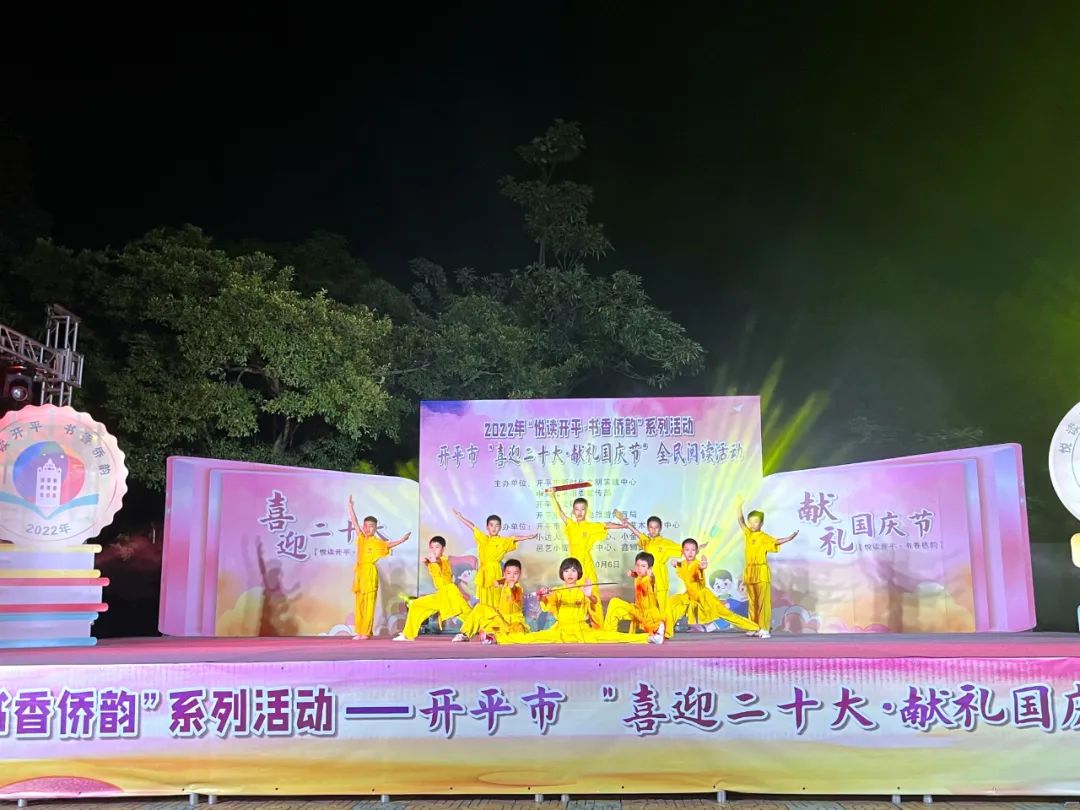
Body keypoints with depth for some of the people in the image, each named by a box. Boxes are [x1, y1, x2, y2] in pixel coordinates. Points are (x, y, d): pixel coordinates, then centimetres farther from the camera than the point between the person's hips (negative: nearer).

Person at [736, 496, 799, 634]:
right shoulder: (748, 534, 11)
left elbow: (776, 541, -18)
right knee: (752, 601, 10)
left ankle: (764, 628, -2)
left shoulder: (764, 537, -5)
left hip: (761, 572, -6)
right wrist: (739, 507, 6)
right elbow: (741, 521, 11)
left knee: (763, 601, -4)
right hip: (749, 572, 6)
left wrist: (788, 539, -34)